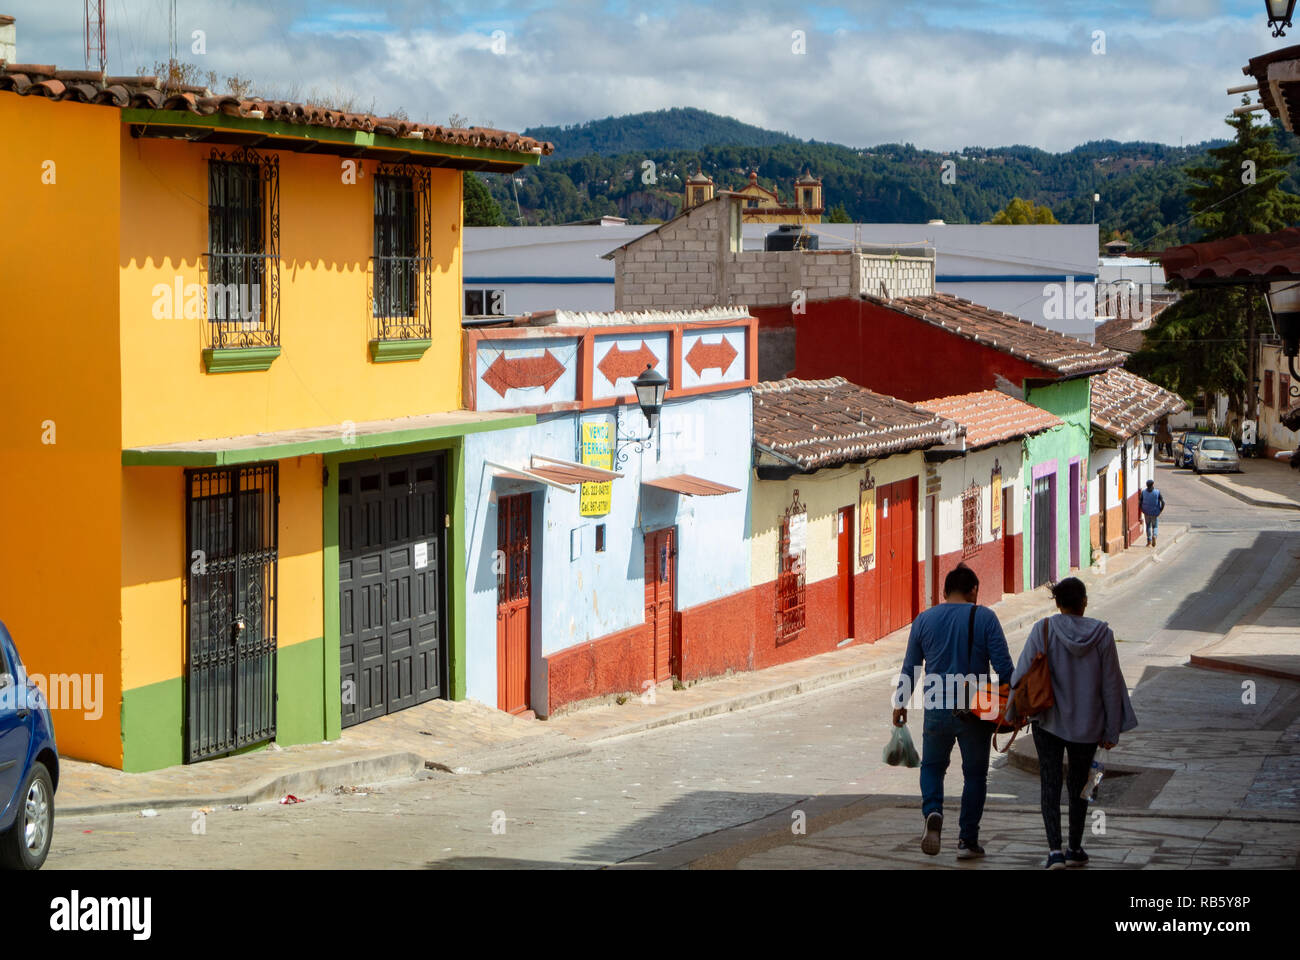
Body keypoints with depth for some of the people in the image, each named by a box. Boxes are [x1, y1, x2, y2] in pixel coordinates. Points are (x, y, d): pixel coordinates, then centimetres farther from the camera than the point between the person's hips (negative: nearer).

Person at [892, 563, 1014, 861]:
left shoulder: (923, 620, 3)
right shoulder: (985, 618, -4)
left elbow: (909, 668, 8)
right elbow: (1003, 665, -8)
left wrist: (900, 703, 18)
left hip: (937, 710, 2)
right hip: (976, 712, -2)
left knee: (932, 766, 19)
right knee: (974, 774, 11)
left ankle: (932, 812, -8)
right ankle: (968, 841, 10)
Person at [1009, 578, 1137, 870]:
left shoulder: (1043, 630, -11)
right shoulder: (1102, 634, -8)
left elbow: (1023, 674, -9)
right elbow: (1111, 685, -4)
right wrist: (1111, 731, 4)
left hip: (1049, 721, -2)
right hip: (1088, 724, 2)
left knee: (1050, 785, 2)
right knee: (1079, 785, 18)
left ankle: (1055, 850, -12)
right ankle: (1075, 849, 26)